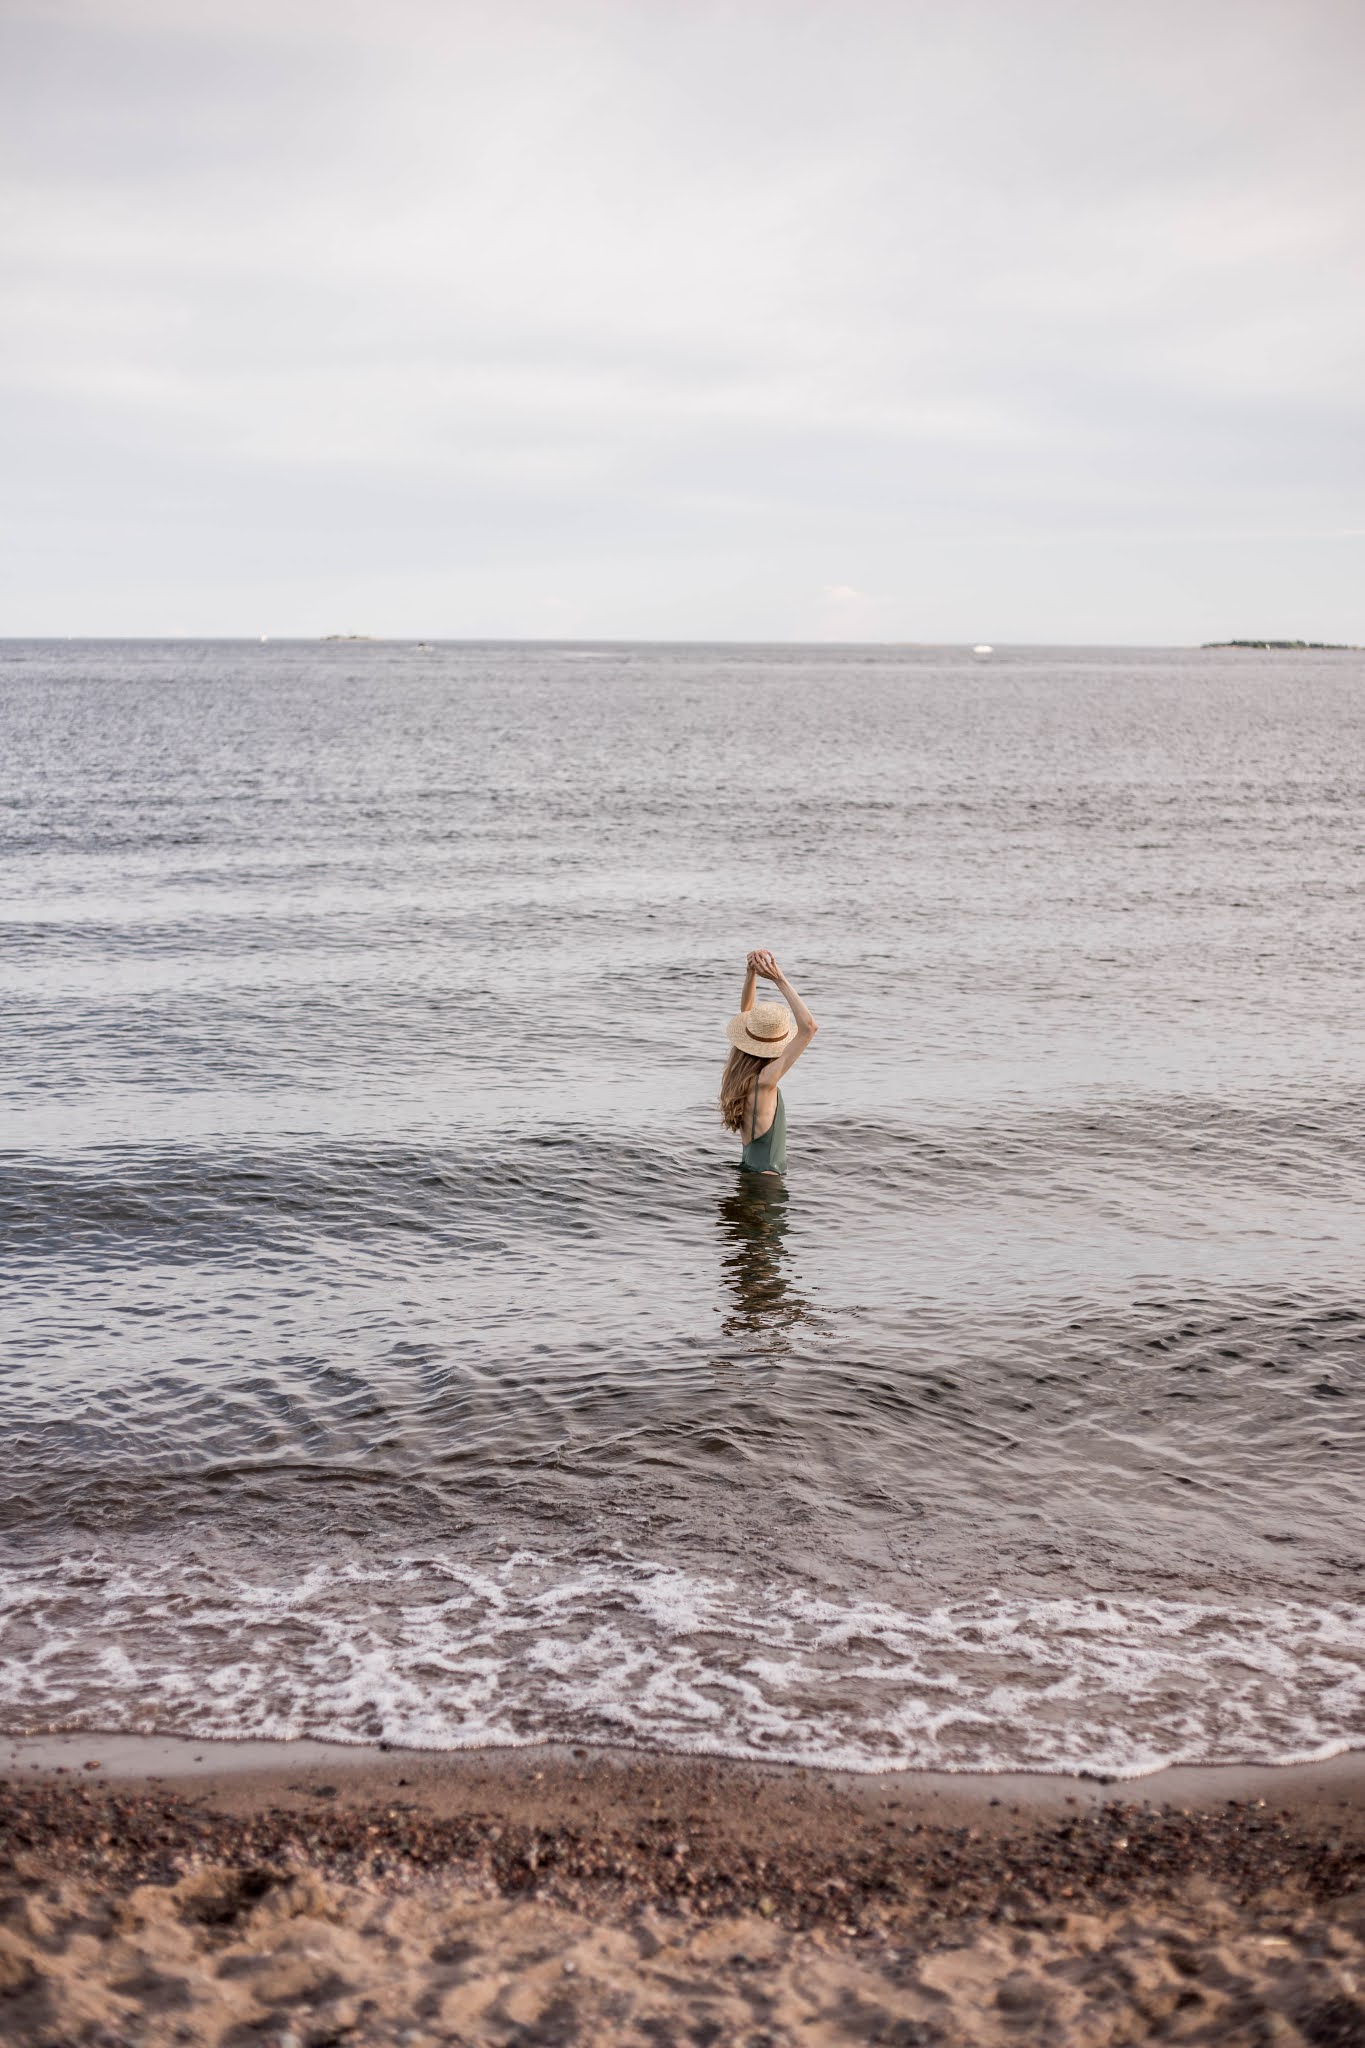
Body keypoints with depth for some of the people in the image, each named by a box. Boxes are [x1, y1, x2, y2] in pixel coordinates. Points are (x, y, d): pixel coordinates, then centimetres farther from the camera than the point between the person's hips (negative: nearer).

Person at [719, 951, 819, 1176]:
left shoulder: (741, 1071, 3)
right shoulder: (764, 1081, -20)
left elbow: (746, 1010, 15)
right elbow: (809, 1028, -25)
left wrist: (752, 971, 2)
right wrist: (780, 980, -22)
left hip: (749, 1169, 9)